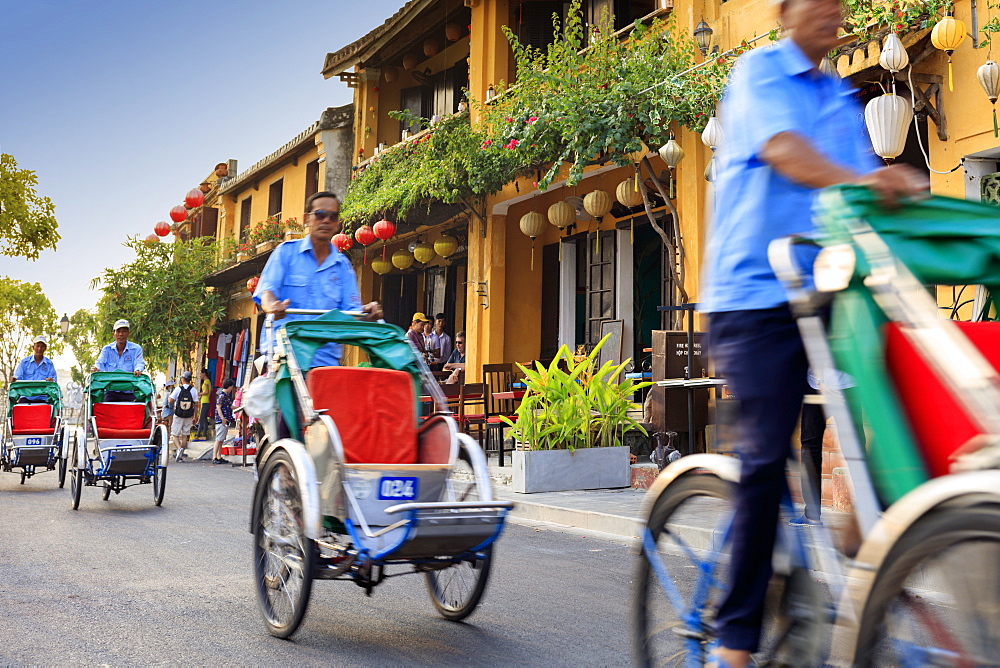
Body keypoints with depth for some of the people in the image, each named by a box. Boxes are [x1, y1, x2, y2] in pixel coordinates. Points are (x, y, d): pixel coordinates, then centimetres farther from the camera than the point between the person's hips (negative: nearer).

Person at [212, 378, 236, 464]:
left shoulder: (227, 395, 16)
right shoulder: (221, 396, -12)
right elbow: (218, 407, -17)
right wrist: (222, 418, -24)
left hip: (226, 421, 9)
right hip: (221, 421, -9)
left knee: (221, 440, 12)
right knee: (219, 440, -9)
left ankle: (219, 457, 16)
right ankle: (214, 457, -8)